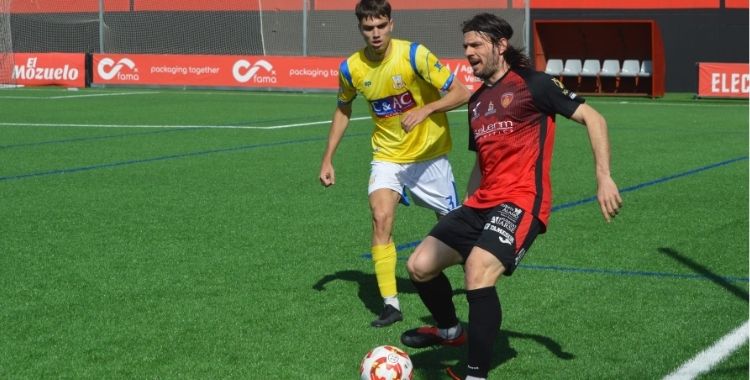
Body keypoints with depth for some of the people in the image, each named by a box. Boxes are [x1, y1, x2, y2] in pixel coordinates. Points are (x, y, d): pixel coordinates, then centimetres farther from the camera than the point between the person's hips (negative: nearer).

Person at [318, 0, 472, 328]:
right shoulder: (351, 68, -8)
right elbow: (343, 110, 11)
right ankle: (390, 304, -12)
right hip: (387, 156, 2)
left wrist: (425, 110, -35)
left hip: (428, 153, -2)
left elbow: (461, 93, -19)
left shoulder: (414, 55, -21)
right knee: (381, 218, -18)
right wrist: (328, 159, 8)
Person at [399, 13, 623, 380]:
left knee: (478, 273, -30)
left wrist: (604, 177, -17)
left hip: (520, 201, -8)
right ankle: (450, 331, 29)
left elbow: (592, 117, -7)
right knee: (419, 265, 1)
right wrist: (468, 209, 29)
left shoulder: (532, 84, -4)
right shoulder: (477, 100, 19)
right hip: (481, 202, 8)